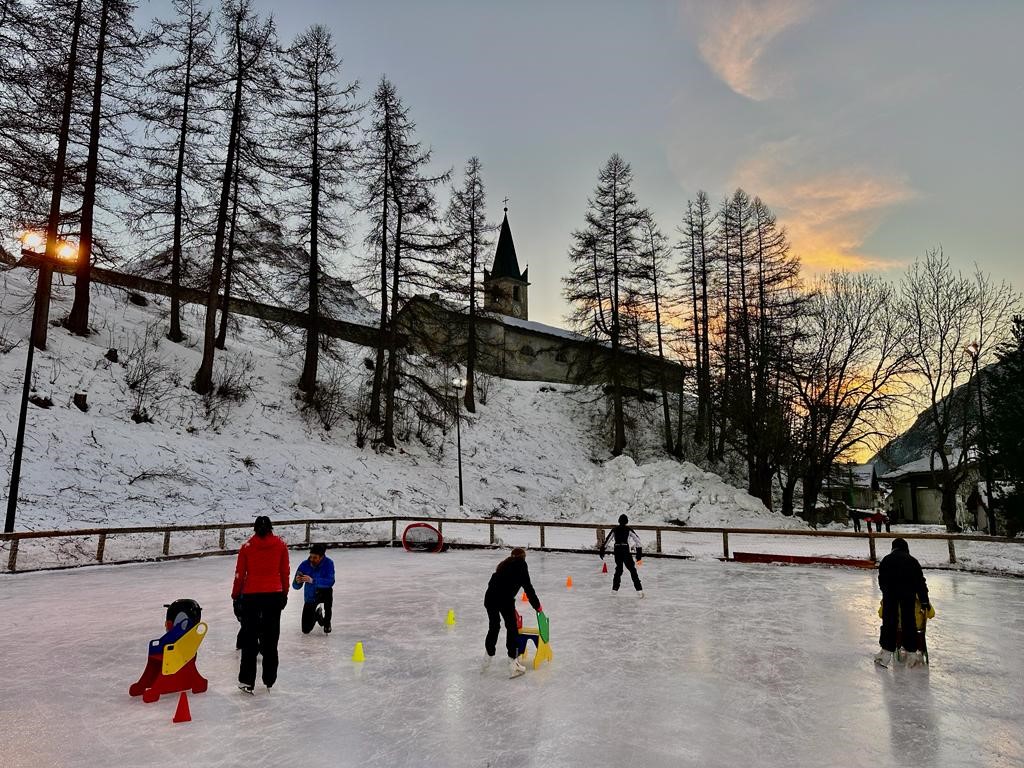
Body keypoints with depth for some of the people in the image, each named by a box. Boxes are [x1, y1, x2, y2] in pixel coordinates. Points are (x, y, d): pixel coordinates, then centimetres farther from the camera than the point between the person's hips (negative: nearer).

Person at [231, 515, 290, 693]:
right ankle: (269, 680, 20)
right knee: (271, 637, 12)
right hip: (274, 595, 1)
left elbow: (240, 574, -1)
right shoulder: (281, 545, 0)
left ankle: (247, 681, 8)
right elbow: (285, 572, 3)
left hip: (251, 595, -1)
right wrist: (284, 593, 15)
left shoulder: (247, 547, -3)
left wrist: (235, 594, 13)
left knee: (250, 638, 9)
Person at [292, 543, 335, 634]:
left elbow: (330, 582, -35)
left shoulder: (328, 563, -22)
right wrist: (297, 581, -38)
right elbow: (296, 586, -15)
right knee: (306, 630, 1)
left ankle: (327, 623, -12)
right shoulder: (304, 564, -17)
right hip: (310, 597, 2)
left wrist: (312, 580, -44)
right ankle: (317, 613, 38)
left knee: (328, 591, -38)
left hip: (324, 593, -2)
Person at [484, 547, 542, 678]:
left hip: (490, 596, 6)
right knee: (512, 628, 7)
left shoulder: (504, 564, 29)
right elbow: (527, 586, 2)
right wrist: (537, 605, 12)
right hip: (504, 598, -6)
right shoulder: (521, 564, 9)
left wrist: (512, 609, 43)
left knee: (493, 627, 23)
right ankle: (513, 664, 7)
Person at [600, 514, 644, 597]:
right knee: (632, 570, 1)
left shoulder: (615, 529, 8)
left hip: (617, 550, 3)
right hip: (625, 550, -3)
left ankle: (615, 588, 21)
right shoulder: (628, 529, 0)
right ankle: (639, 589, -7)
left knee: (618, 568, 20)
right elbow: (637, 539, -4)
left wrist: (602, 550, 12)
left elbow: (607, 540, 7)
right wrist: (639, 552, 0)